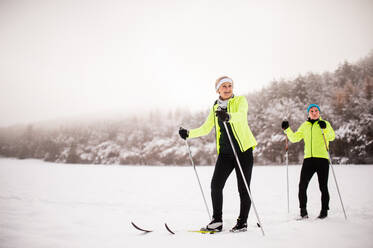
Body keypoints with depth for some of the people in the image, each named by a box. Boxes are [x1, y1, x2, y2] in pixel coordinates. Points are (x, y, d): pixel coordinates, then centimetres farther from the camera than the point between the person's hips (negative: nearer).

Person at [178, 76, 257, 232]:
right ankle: (217, 221, 6)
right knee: (216, 185, -6)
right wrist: (189, 134, 0)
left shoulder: (240, 100, -1)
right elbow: (205, 129, 16)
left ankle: (242, 222, 15)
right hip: (225, 152, 4)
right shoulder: (215, 108, 13)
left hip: (244, 150, -4)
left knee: (243, 189, 0)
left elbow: (241, 115, -23)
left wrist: (229, 116, -45)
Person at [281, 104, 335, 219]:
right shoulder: (304, 126, 17)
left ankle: (324, 210, 16)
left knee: (323, 187, 3)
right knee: (302, 185, -7)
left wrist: (325, 128, -26)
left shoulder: (325, 124, 7)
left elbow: (332, 137, -9)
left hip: (322, 159, -2)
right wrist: (287, 130, 3)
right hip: (308, 159, 2)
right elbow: (294, 138, 18)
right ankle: (303, 209, 4)